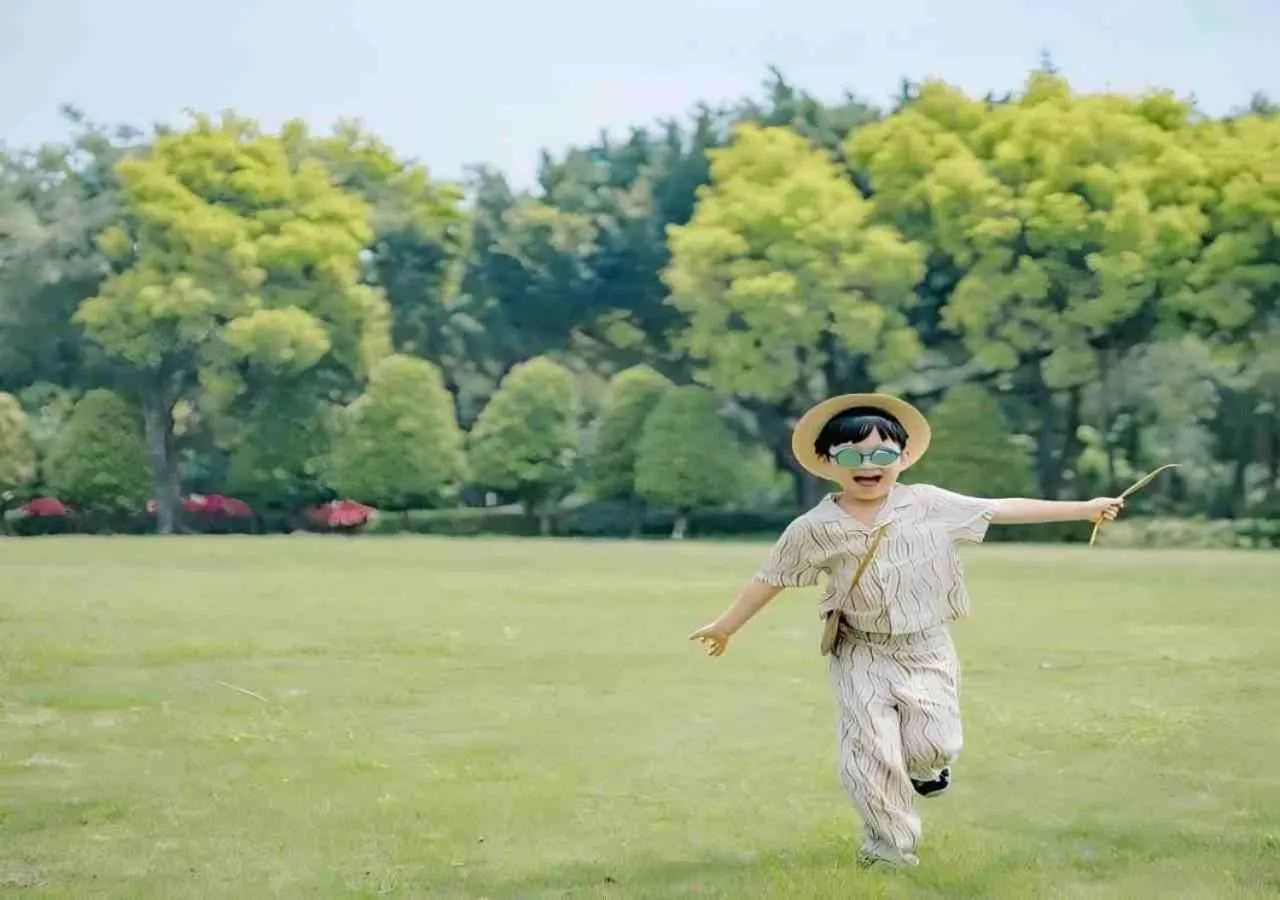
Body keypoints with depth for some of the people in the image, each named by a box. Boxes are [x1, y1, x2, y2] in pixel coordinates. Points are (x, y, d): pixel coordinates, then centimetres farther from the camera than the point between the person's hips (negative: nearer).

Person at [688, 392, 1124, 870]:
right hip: (862, 657, -1)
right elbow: (771, 578, 3)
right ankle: (890, 844, 15)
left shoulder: (928, 504, -6)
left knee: (932, 745, -10)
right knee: (871, 753, -7)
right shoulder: (815, 529, -9)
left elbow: (1004, 510, -2)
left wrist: (1084, 509, -1)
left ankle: (926, 764, 29)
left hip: (927, 650, 1)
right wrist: (726, 625, 8)